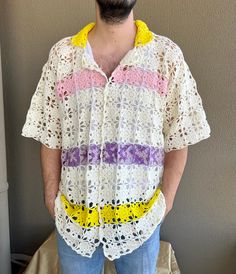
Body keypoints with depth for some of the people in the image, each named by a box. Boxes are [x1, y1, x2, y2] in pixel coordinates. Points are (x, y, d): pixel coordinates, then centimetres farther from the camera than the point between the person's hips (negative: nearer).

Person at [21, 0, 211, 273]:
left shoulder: (167, 55, -6)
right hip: (74, 215, 1)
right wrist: (51, 196, 1)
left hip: (141, 216, 0)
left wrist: (167, 198, -3)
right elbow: (50, 138, 1)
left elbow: (178, 139, -2)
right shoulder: (62, 54, -3)